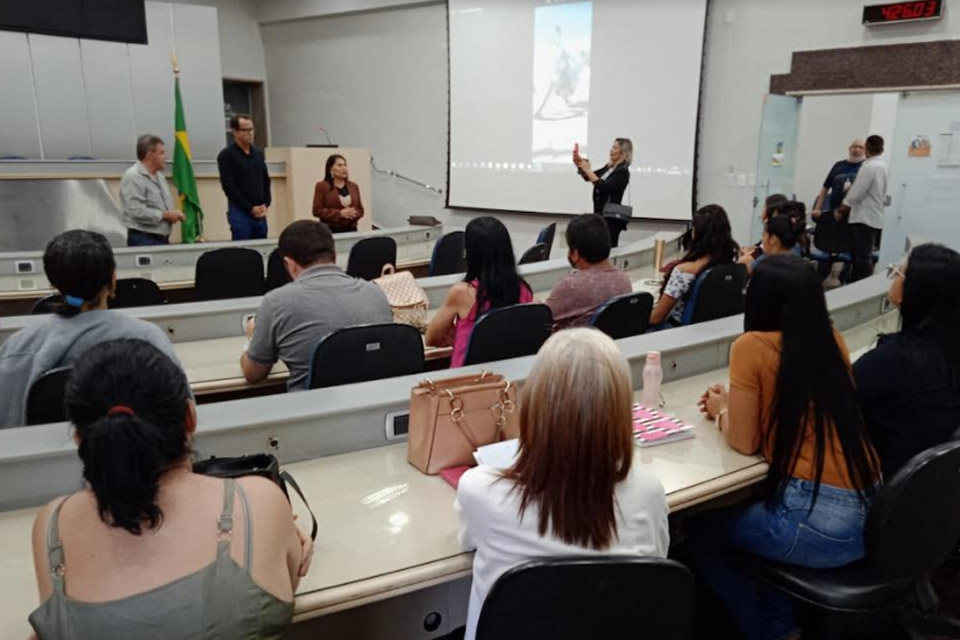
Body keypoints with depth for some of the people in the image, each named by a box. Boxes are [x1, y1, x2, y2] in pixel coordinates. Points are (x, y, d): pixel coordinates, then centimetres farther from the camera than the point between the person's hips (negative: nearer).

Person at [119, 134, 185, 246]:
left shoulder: (159, 175, 16)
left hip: (163, 239, 8)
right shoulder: (132, 177, -12)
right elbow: (136, 211, -22)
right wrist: (165, 215, -16)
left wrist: (173, 213, 1)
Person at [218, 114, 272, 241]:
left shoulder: (258, 154, 14)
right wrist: (250, 208, -13)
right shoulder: (226, 155, -4)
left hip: (260, 212, 6)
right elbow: (229, 187, -11)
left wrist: (265, 205, -1)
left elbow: (266, 181, 15)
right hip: (240, 212, -5)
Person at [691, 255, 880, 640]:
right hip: (870, 514, 7)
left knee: (702, 533, 16)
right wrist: (734, 404, 21)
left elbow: (744, 442, -6)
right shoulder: (831, 340, 8)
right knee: (738, 512, 29)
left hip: (820, 522, -7)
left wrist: (721, 411, 13)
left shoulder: (752, 347, -11)